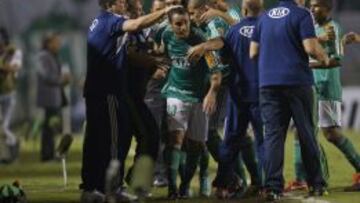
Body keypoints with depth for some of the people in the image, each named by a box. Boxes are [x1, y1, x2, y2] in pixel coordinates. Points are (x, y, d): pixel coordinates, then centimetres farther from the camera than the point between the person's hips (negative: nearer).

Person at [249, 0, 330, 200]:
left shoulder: (265, 17, 11)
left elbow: (253, 52, 13)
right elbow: (311, 47, -15)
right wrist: (325, 59, 5)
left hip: (268, 82, 4)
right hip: (297, 80, -4)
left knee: (273, 134, 2)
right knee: (307, 133, 7)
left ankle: (273, 186, -8)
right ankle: (317, 184, 15)